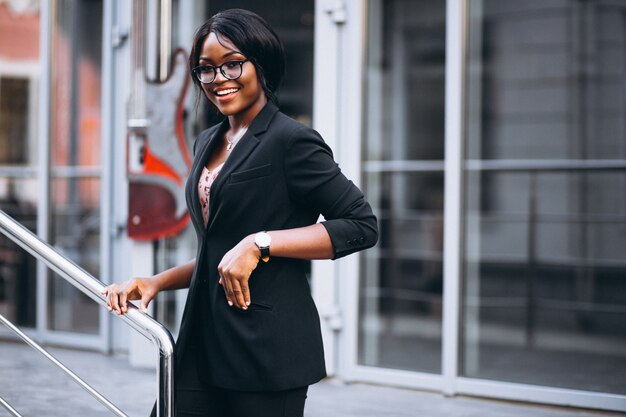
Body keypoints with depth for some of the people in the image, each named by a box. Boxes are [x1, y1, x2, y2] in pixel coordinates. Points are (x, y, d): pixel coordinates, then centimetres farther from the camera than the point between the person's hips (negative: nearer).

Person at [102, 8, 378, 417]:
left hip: (267, 350, -7)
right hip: (204, 340, 7)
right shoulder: (208, 143, 15)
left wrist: (260, 243, -18)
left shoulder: (291, 140, -9)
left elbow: (362, 225, -14)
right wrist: (155, 283, 9)